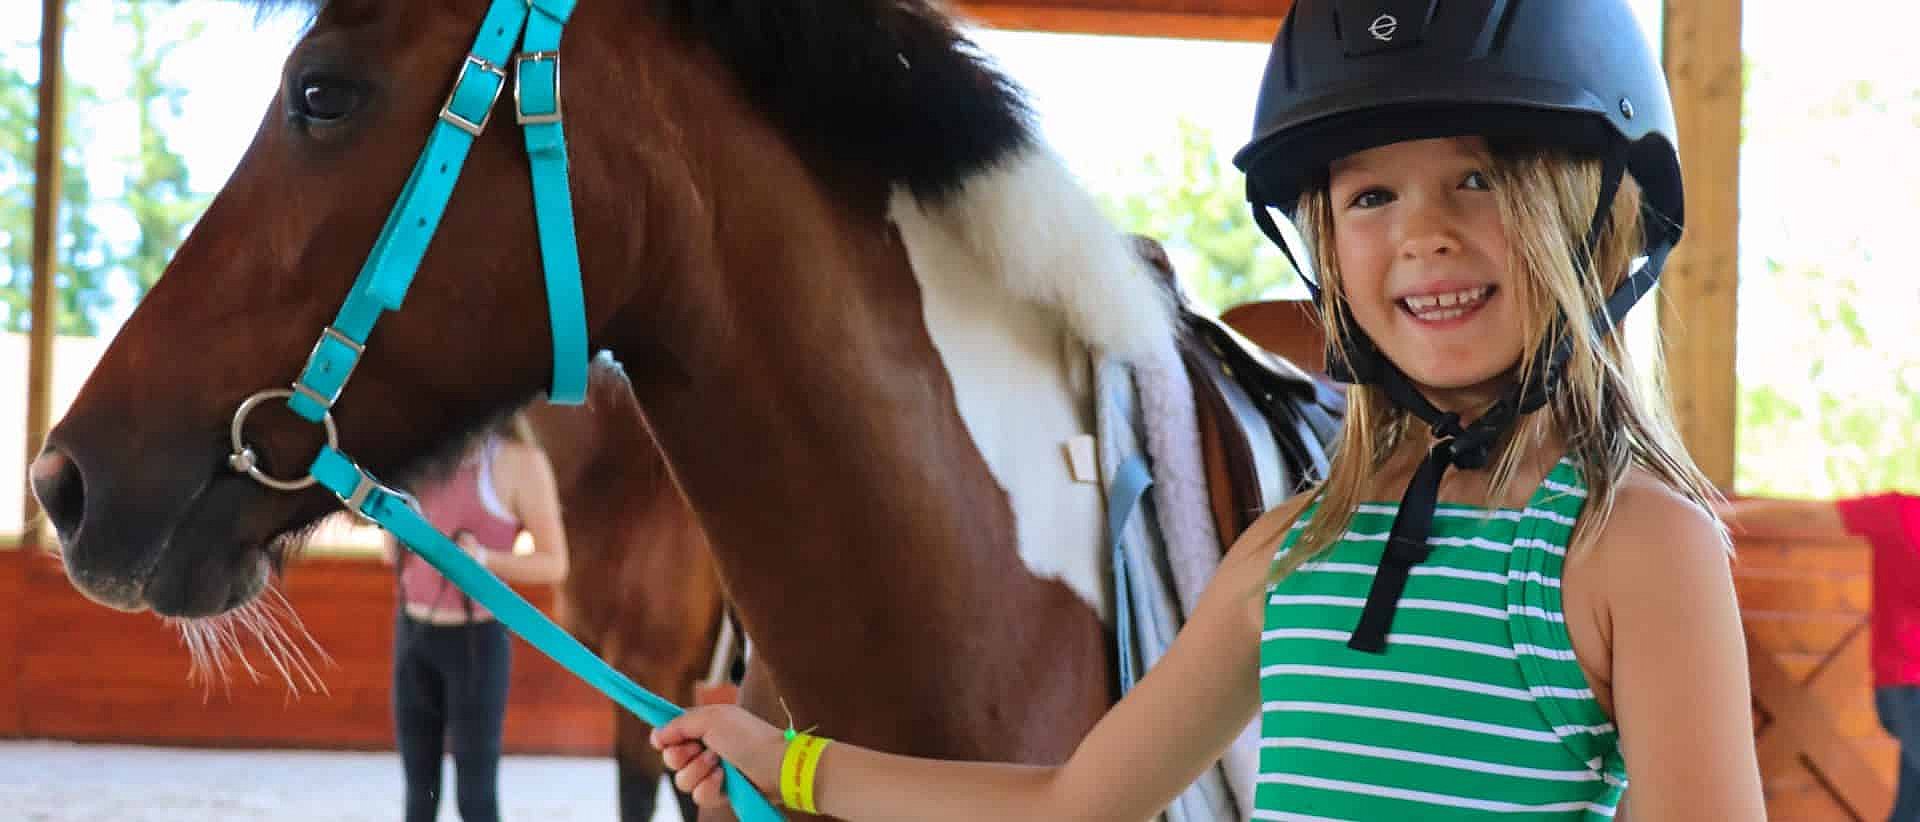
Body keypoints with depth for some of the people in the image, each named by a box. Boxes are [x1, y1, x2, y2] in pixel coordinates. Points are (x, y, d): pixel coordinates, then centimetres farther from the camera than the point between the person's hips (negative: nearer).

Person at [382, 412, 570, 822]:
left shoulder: (521, 462, -10)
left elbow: (554, 564, -8)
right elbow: (392, 554, 12)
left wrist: (483, 559, -24)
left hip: (477, 643, -5)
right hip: (413, 637, 6)